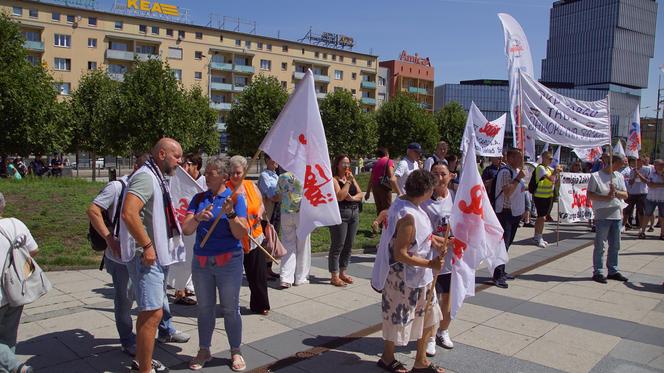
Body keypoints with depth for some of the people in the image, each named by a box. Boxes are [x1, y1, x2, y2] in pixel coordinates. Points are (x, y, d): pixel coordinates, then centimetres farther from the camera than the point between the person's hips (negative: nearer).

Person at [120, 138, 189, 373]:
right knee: (153, 313, -8)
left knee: (148, 311, 19)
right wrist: (147, 246, -24)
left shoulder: (156, 178, 16)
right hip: (146, 256, -11)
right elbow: (129, 213, -29)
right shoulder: (145, 176, -16)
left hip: (155, 255, 11)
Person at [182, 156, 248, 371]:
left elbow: (240, 234, -10)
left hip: (229, 262, -3)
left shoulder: (236, 198, -5)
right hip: (201, 262, 3)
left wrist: (230, 213, -24)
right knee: (205, 308, 13)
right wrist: (198, 217, -23)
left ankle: (236, 352, 21)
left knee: (230, 308, 5)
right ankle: (204, 351, 28)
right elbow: (186, 230, -4)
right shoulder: (199, 198, 4)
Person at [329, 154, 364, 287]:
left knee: (348, 246, 11)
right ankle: (334, 276, 2)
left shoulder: (351, 178, 15)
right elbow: (339, 196, -19)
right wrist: (348, 182, -15)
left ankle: (342, 272, 23)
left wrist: (353, 198, -11)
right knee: (337, 246, -4)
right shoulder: (333, 179, -6)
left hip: (354, 213, 7)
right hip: (340, 214, -7)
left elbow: (361, 194, 9)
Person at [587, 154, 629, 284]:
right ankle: (598, 272, 6)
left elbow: (625, 195, 12)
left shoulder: (619, 176, 13)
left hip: (617, 215, 6)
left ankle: (613, 271, 23)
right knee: (599, 245, -1)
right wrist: (605, 197, -18)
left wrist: (616, 192, -9)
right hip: (602, 215, -6)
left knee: (615, 245, 12)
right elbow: (589, 195, -7)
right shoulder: (596, 176, -4)